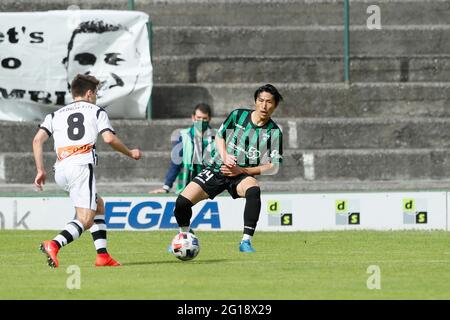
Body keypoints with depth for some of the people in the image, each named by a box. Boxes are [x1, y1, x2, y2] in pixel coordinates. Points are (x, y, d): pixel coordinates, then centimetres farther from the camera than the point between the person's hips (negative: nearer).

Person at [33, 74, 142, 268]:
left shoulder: (55, 115, 24)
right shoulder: (96, 112, 13)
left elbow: (37, 139, 10)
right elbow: (109, 139, -1)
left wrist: (40, 170, 12)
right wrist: (130, 153, 14)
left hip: (60, 171, 6)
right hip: (81, 166, -6)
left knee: (98, 205, 24)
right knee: (85, 220, -9)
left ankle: (102, 255, 16)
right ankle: (54, 245, -35)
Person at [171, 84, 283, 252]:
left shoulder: (274, 132, -2)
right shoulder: (238, 115, 3)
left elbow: (273, 167, -3)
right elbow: (219, 137, 14)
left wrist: (241, 170, -13)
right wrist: (225, 156, -7)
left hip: (242, 175, -2)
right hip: (216, 169, 2)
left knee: (254, 190, -39)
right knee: (182, 202, -14)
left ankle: (246, 241, -35)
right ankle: (186, 234, 19)